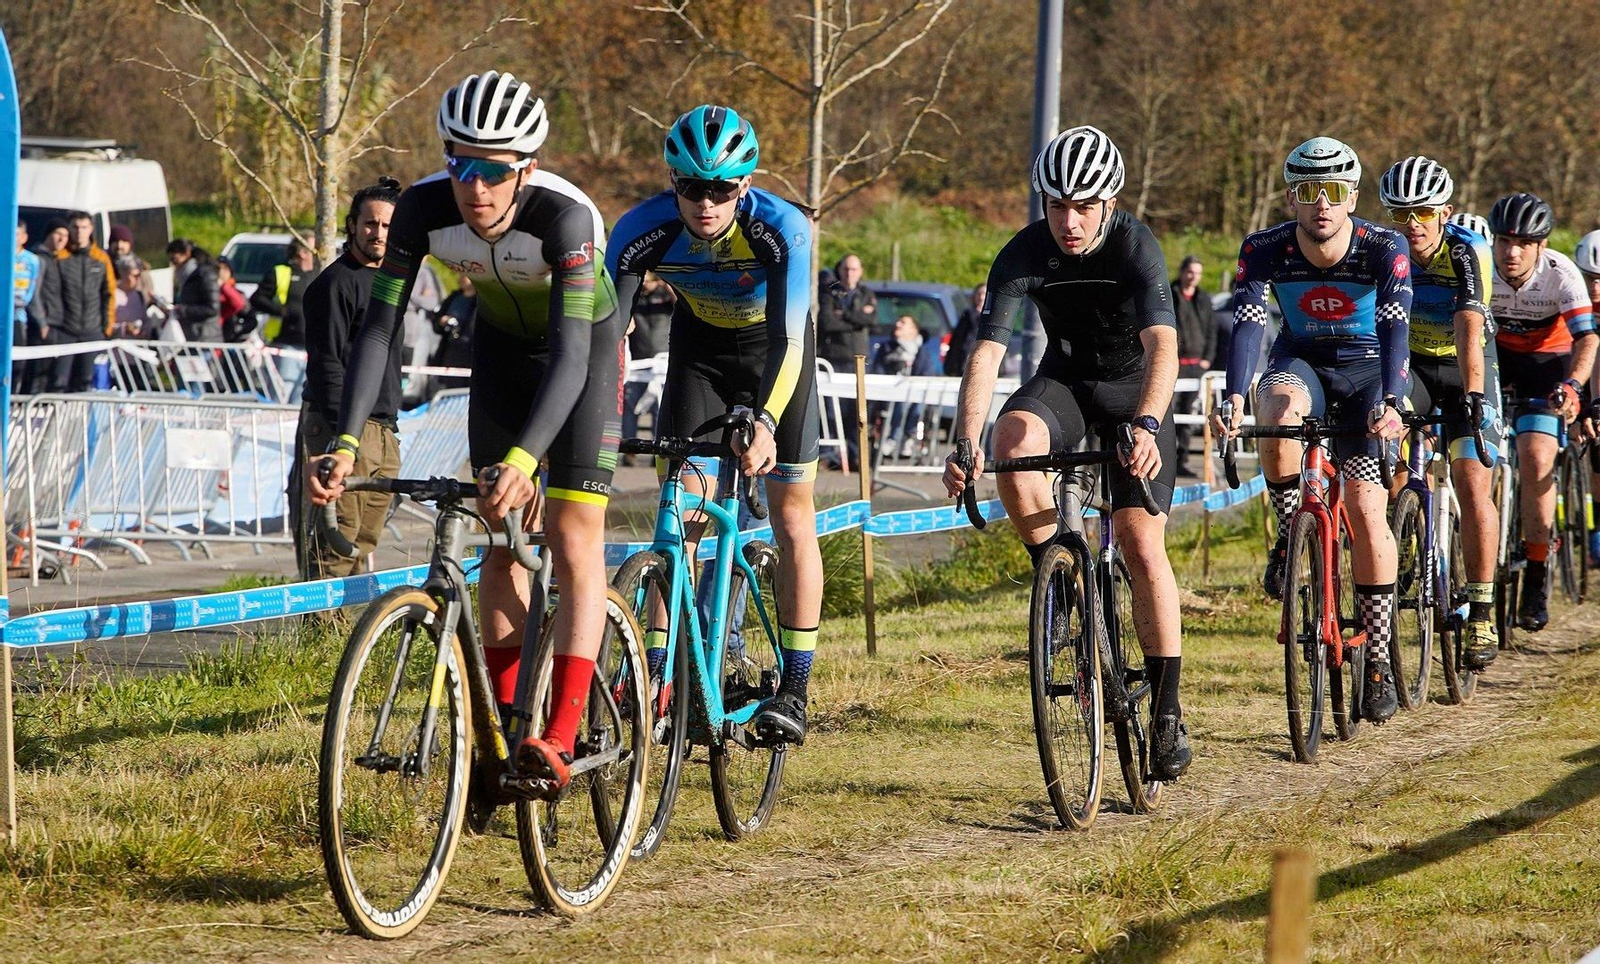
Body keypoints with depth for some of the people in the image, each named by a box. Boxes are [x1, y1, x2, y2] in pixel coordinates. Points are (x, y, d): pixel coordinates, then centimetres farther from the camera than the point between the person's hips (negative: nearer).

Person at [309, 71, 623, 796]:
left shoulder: (565, 216, -39)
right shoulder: (423, 208, -28)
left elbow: (570, 354, -44)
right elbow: (379, 326, -27)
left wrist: (523, 460, -57)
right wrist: (344, 444, -38)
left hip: (586, 347, -4)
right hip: (502, 347, 4)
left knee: (573, 538, -13)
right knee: (500, 535, 2)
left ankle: (560, 741, -17)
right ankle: (505, 720, 9)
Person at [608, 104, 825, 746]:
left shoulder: (781, 229, -35)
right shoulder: (644, 230, -29)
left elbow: (788, 340, -42)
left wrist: (765, 423, -57)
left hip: (774, 347, -2)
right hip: (699, 348, 2)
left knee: (792, 518, -4)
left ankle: (794, 691, 1)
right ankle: (653, 676, -7)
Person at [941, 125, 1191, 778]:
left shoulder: (1136, 247, -27)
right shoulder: (1024, 255, -20)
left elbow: (1163, 346, -39)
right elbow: (986, 352, -27)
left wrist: (1146, 425, -57)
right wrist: (965, 443, -42)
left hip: (1135, 388, -2)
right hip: (1064, 381, 2)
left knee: (1142, 545, -13)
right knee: (1013, 439, -33)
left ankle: (1167, 708, -4)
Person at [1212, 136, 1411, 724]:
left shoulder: (1384, 250, -22)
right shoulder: (1265, 250, -18)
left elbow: (1395, 329, -31)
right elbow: (1247, 324, -28)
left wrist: (1389, 403, -48)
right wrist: (1235, 398, -46)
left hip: (1367, 372, -1)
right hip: (1301, 363, 1)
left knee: (1366, 509, -14)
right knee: (1281, 416, -37)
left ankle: (1377, 662, -5)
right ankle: (1289, 538, -13)